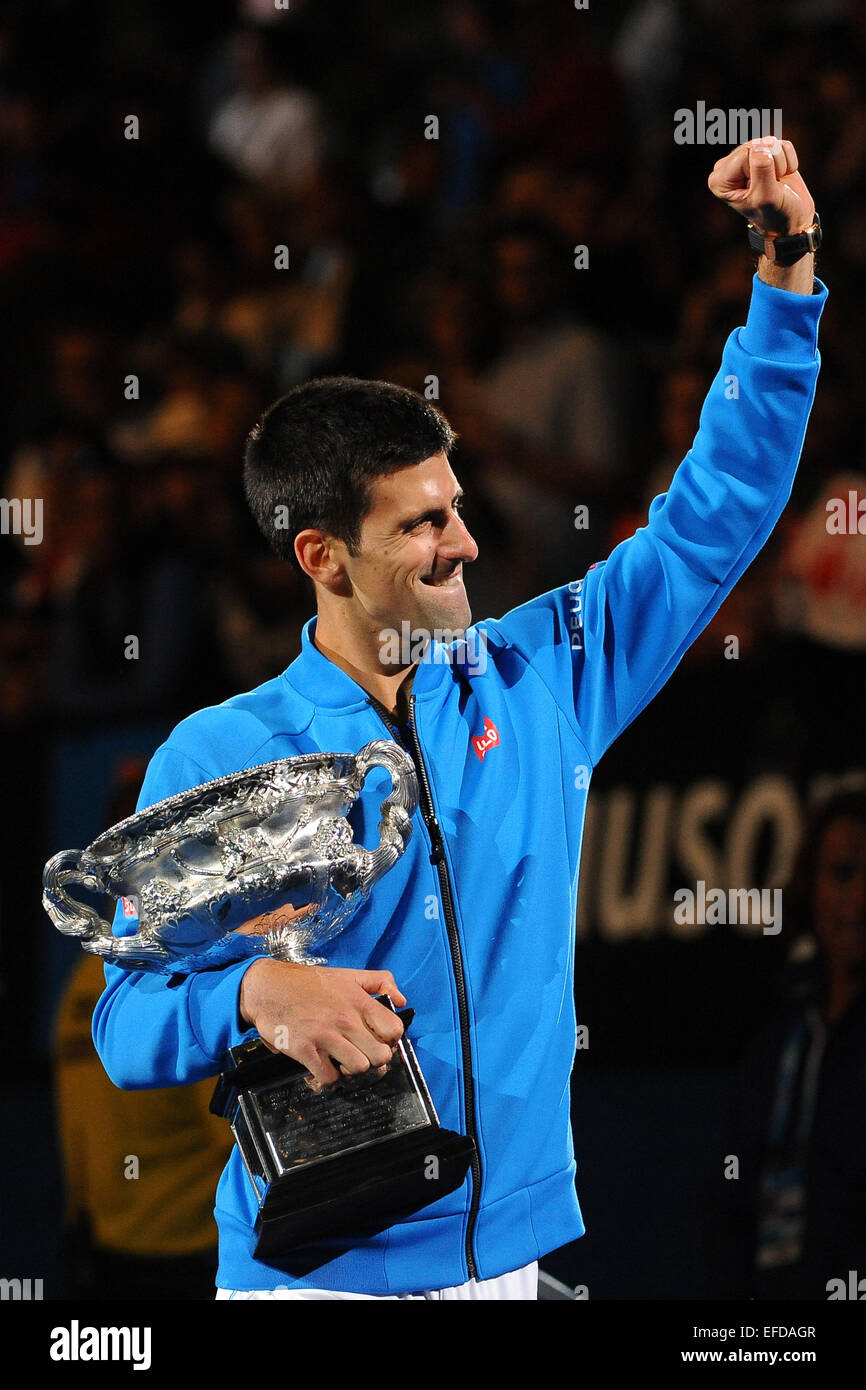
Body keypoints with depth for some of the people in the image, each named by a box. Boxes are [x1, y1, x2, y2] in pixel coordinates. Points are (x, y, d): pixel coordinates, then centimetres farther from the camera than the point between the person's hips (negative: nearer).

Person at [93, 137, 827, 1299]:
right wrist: (256, 993, -28)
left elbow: (715, 516, 9)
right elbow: (130, 1023, -7)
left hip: (504, 1257, 3)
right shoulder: (219, 759, -5)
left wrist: (786, 274, 3)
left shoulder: (541, 681, 4)